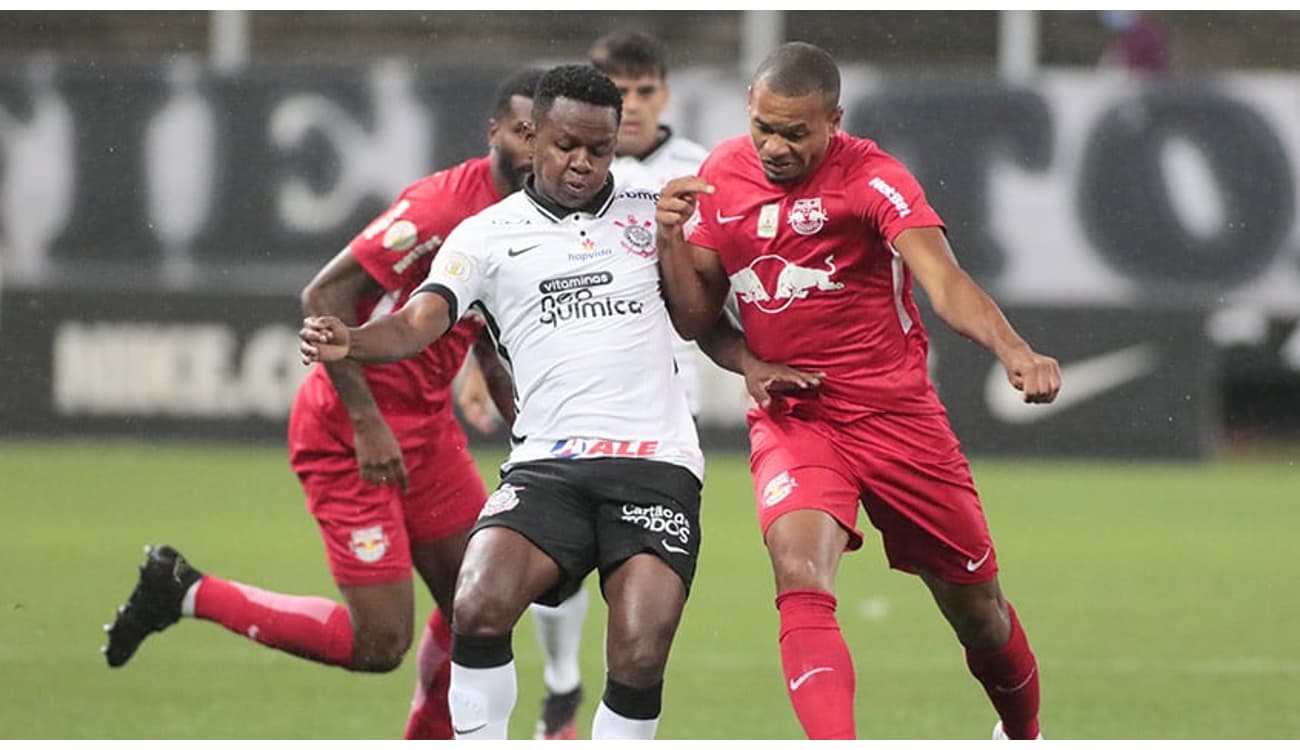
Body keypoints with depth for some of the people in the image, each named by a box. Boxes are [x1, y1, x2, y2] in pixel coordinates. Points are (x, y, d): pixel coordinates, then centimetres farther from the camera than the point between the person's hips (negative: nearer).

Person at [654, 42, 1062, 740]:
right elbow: (697, 317, 11)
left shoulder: (873, 178, -13)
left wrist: (1013, 352, -45)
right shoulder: (721, 174, 2)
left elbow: (944, 282, -27)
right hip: (789, 419, 2)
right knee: (801, 575, -27)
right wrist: (670, 241, -9)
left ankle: (1023, 734, 40)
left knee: (977, 610, 10)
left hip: (894, 413, -2)